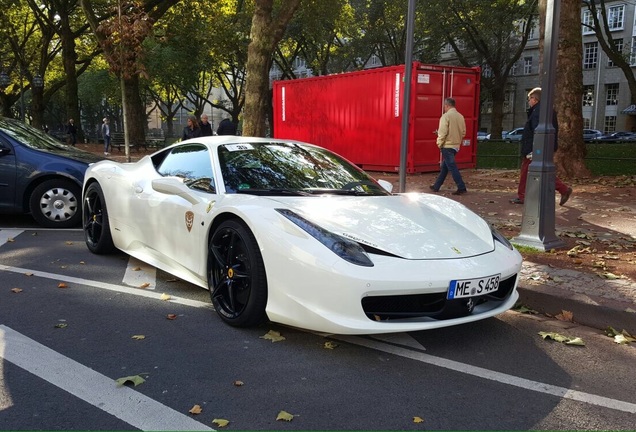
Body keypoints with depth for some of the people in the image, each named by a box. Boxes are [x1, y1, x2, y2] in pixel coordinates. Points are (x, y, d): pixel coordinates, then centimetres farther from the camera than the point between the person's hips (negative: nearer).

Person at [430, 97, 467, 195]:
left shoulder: (446, 116, -13)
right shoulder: (461, 116, 7)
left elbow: (442, 132, -18)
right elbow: (463, 132, 10)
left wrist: (439, 144, -6)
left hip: (447, 146, -7)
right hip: (456, 146, 8)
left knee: (452, 167, -4)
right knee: (444, 167, 16)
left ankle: (461, 188, -7)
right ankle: (436, 186, 24)